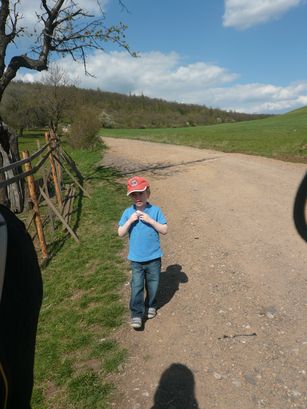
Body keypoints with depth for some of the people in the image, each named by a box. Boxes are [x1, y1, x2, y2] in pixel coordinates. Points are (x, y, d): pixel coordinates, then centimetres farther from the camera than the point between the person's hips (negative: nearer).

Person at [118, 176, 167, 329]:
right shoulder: (128, 212, -5)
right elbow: (120, 233, -6)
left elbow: (164, 230, -12)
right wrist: (130, 221, -20)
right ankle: (136, 314, 14)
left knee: (152, 284, 16)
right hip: (136, 259, 0)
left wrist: (150, 220, -23)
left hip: (154, 257, 0)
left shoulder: (155, 210, -8)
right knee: (137, 286, 2)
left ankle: (150, 306, 40)